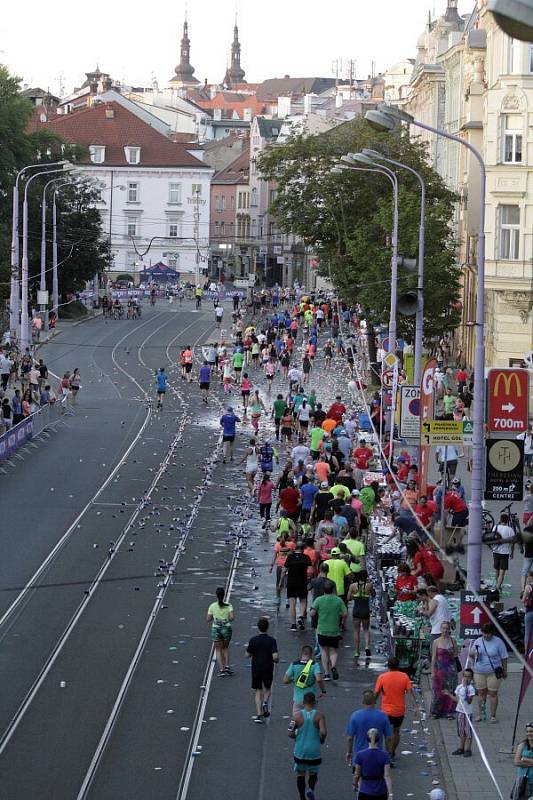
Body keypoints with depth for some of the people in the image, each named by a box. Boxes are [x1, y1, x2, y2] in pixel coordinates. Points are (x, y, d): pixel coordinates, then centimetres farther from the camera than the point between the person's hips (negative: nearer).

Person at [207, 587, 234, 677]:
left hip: (216, 629, -1)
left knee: (218, 650, 9)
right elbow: (232, 617, -16)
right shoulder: (228, 605, -6)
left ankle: (221, 670, 1)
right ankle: (227, 666, 12)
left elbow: (208, 619, -3)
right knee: (225, 647, 23)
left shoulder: (212, 606, -5)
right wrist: (228, 620, 6)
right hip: (227, 629, 1)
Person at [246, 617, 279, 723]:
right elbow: (275, 656, -17)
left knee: (258, 691, 9)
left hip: (256, 669, 1)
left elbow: (248, 655, -2)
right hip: (268, 669, -1)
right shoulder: (272, 640, -11)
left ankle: (259, 715, -1)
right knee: (268, 688, 23)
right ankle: (265, 702, -6)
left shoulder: (253, 640, -7)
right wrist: (276, 660, 5)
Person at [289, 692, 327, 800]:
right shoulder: (319, 715, -8)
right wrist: (322, 740, 3)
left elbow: (290, 733, -8)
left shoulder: (297, 715, -6)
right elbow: (323, 732, -19)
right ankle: (311, 789, -9)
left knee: (300, 774, 17)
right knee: (313, 773, 18)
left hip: (300, 751, 0)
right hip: (314, 751, 0)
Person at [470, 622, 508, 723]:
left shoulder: (498, 642, -5)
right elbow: (471, 654, 14)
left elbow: (504, 658, 0)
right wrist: (474, 653, -10)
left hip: (493, 673, -3)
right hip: (479, 672, 3)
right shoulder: (478, 641, 5)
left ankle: (493, 716, 7)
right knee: (481, 693, 7)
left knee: (493, 694, 0)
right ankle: (481, 714, 18)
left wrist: (504, 671, 0)